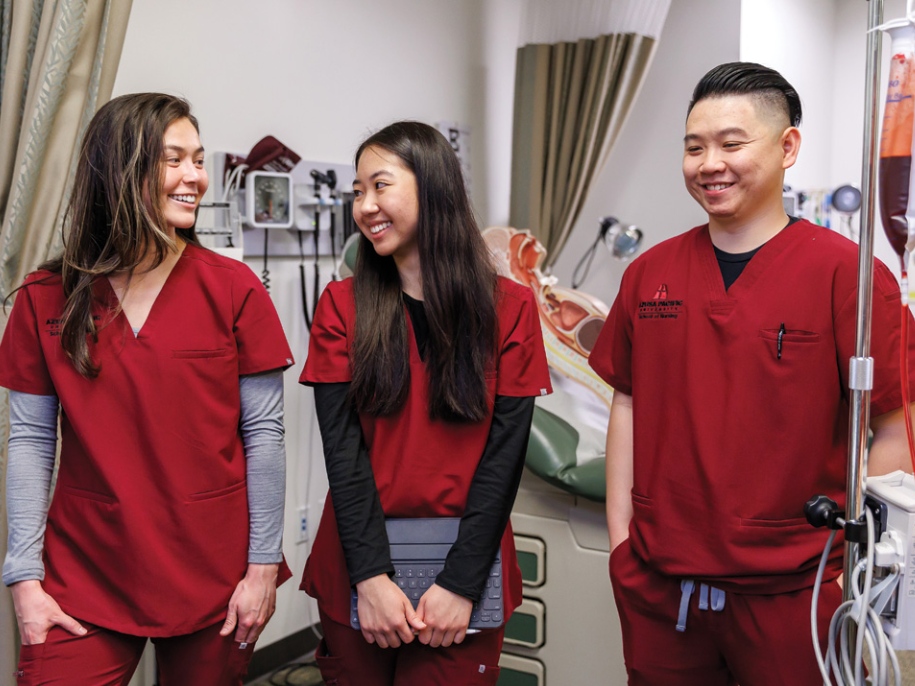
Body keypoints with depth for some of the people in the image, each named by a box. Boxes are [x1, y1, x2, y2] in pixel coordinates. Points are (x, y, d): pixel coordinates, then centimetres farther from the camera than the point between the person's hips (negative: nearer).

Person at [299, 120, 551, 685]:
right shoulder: (342, 306, 1)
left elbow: (505, 452, -6)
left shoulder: (509, 308, -2)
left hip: (463, 574, -1)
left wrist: (462, 582, -13)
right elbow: (342, 447, -6)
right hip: (356, 572, 1)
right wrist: (371, 575, -15)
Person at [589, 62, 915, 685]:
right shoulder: (649, 273, 4)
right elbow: (630, 405, 9)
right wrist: (620, 537, 5)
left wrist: (860, 566, -11)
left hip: (790, 592, -3)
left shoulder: (843, 271, -9)